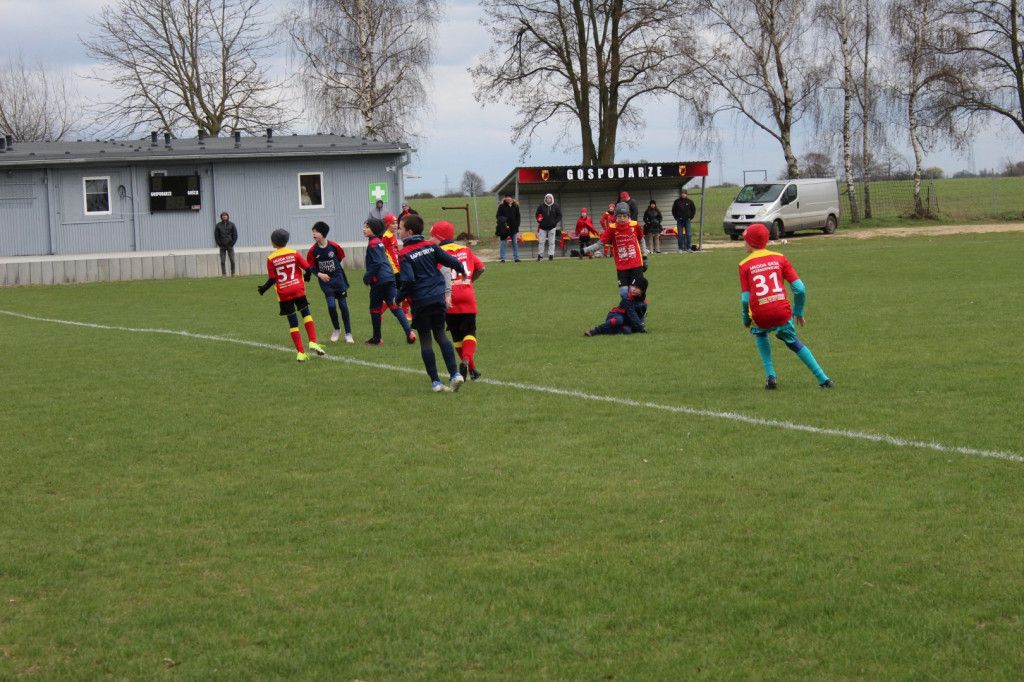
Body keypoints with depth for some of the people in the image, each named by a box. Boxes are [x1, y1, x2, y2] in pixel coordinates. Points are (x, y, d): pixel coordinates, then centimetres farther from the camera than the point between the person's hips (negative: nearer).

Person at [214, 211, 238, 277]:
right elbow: (216, 236, 5)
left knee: (232, 260, -3)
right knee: (222, 261, -3)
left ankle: (233, 273, 5)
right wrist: (219, 244, -4)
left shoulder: (232, 225, 4)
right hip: (222, 247, 0)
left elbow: (235, 235, 4)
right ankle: (224, 274, 1)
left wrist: (232, 244, -5)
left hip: (230, 246, 0)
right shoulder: (218, 225, 4)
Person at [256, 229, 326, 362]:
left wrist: (263, 288, 12)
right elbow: (308, 268, 0)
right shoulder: (294, 253, 0)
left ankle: (300, 352, 3)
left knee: (293, 323, 4)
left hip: (284, 294, 0)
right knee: (306, 314, 14)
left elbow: (272, 279, -5)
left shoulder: (271, 259, -4)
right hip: (298, 290, 0)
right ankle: (313, 342, -5)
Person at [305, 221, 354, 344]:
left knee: (343, 305, 3)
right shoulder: (313, 250, -8)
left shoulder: (334, 246, -11)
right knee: (331, 305, -12)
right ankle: (336, 330, 12)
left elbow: (341, 258, 7)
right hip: (325, 281, 0)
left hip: (338, 278, 0)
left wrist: (333, 268, 7)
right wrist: (319, 274, -17)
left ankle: (348, 334, 13)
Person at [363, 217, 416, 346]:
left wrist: (367, 277, -11)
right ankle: (409, 332, -11)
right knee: (394, 306, 3)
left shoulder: (373, 244, -11)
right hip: (390, 278, 8)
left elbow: (376, 263, -19)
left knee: (375, 309, 5)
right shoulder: (380, 242, 17)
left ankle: (376, 338, 13)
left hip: (379, 281, -8)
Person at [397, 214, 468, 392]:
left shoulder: (404, 254, -11)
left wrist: (400, 297, -4)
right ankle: (455, 374, 0)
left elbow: (408, 281, -20)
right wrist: (462, 272, 22)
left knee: (425, 340, 5)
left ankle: (435, 382, 4)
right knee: (440, 335, 13)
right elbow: (452, 261, 1)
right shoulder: (430, 246, 3)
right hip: (438, 297, 4)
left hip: (420, 302, -4)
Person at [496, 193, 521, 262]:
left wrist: (517, 225, 2)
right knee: (503, 242, 2)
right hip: (504, 228, -2)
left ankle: (516, 257, 10)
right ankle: (502, 258, 6)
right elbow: (498, 216, -2)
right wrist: (501, 223, -15)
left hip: (513, 227, 3)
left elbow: (517, 217, 11)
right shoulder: (502, 206, -2)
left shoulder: (515, 206, 6)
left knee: (515, 243, 5)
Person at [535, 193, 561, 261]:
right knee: (541, 242, 0)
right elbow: (537, 214, 9)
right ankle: (540, 255, 8)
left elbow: (559, 215, 6)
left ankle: (551, 255, 3)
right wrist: (539, 221, -7)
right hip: (543, 227, 0)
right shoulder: (541, 206, 1)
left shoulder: (555, 206, 2)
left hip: (552, 227, 0)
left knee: (551, 242, 0)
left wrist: (555, 222, -7)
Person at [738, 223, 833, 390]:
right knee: (793, 342, 25)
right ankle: (823, 379, 19)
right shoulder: (780, 258, 11)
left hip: (760, 316, -1)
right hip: (782, 312, 1)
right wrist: (798, 312, 18)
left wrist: (746, 319, 18)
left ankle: (770, 376, 17)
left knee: (759, 332, 32)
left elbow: (745, 299, 0)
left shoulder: (744, 265, 6)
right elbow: (800, 288, 4)